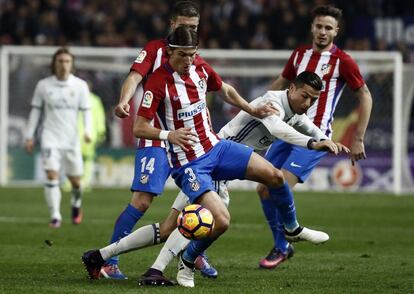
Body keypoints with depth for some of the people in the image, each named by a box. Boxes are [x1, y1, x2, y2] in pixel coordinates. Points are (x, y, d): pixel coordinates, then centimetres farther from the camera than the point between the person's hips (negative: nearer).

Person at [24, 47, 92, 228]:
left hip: (72, 139, 1)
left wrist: (87, 131, -15)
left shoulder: (80, 86, 1)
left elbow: (86, 110, 2)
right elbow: (35, 110, 8)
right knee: (52, 175, -16)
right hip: (50, 137, -1)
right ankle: (55, 216, -10)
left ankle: (76, 205, 38)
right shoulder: (43, 85, 1)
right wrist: (29, 136, 6)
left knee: (75, 180, 7)